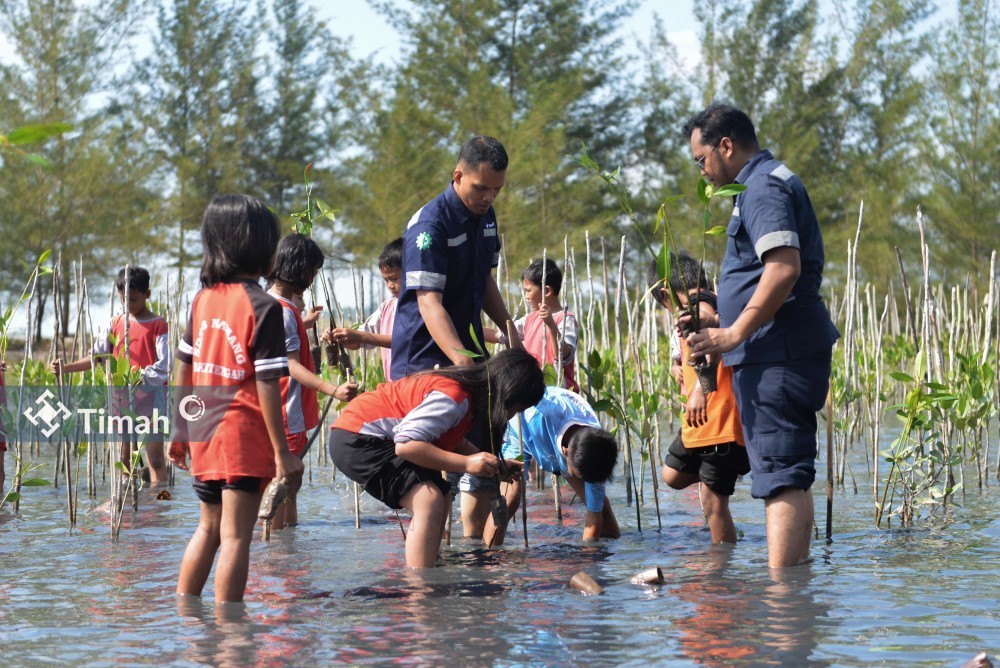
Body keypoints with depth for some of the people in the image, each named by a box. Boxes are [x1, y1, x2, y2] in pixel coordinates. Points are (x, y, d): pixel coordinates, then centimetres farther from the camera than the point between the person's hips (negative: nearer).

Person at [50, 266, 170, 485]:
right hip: (122, 397, 5)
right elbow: (97, 356, 10)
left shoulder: (158, 325, -3)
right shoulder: (116, 323, 11)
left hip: (150, 397, -5)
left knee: (155, 457, -6)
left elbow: (163, 368, -11)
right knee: (124, 457, 8)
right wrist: (66, 368, 0)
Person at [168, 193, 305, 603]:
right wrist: (282, 451, -12)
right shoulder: (262, 307, -13)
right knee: (235, 536, -3)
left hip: (203, 435, 7)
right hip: (244, 437, -7)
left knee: (208, 529, 21)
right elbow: (267, 385, -16)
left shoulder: (204, 299, 6)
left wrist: (180, 431, 21)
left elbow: (183, 369, 11)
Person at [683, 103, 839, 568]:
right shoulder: (769, 182, 22)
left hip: (776, 355, -11)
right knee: (791, 475, 14)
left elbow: (784, 268, -25)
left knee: (780, 476, -14)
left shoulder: (764, 186, -12)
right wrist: (721, 320, 29)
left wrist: (734, 334, -24)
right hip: (781, 353, 11)